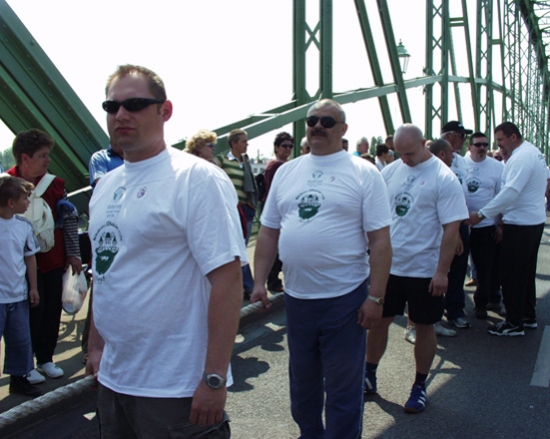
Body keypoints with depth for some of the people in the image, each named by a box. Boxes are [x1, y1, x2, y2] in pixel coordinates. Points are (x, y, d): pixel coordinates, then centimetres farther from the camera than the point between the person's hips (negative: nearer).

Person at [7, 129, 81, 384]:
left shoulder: (54, 183, 4)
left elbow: (69, 219, 8)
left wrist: (73, 253, 5)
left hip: (54, 259, 4)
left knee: (52, 310, 10)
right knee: (32, 310, 1)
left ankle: (45, 358, 26)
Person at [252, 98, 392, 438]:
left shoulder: (364, 173, -5)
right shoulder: (286, 172, 8)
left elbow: (380, 241, -8)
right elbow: (269, 232, 11)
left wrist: (376, 297, -13)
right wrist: (260, 281, 4)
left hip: (344, 297, -5)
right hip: (295, 295, 5)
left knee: (343, 387, 7)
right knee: (302, 380, 21)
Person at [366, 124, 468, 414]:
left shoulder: (444, 178, -12)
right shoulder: (391, 171, 2)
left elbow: (451, 228, -14)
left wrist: (442, 271, -17)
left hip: (424, 269, -4)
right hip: (387, 264, 4)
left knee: (424, 326, 9)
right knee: (378, 320, 12)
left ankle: (420, 386, 26)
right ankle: (369, 376, 30)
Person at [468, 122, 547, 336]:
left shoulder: (521, 158, -20)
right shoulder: (533, 152, 13)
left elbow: (510, 192, -28)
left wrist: (481, 214, -26)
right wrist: (507, 159, 5)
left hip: (520, 225, -11)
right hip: (535, 220, 11)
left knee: (512, 274, -2)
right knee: (526, 272, 19)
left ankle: (514, 323, 6)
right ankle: (528, 316, 30)